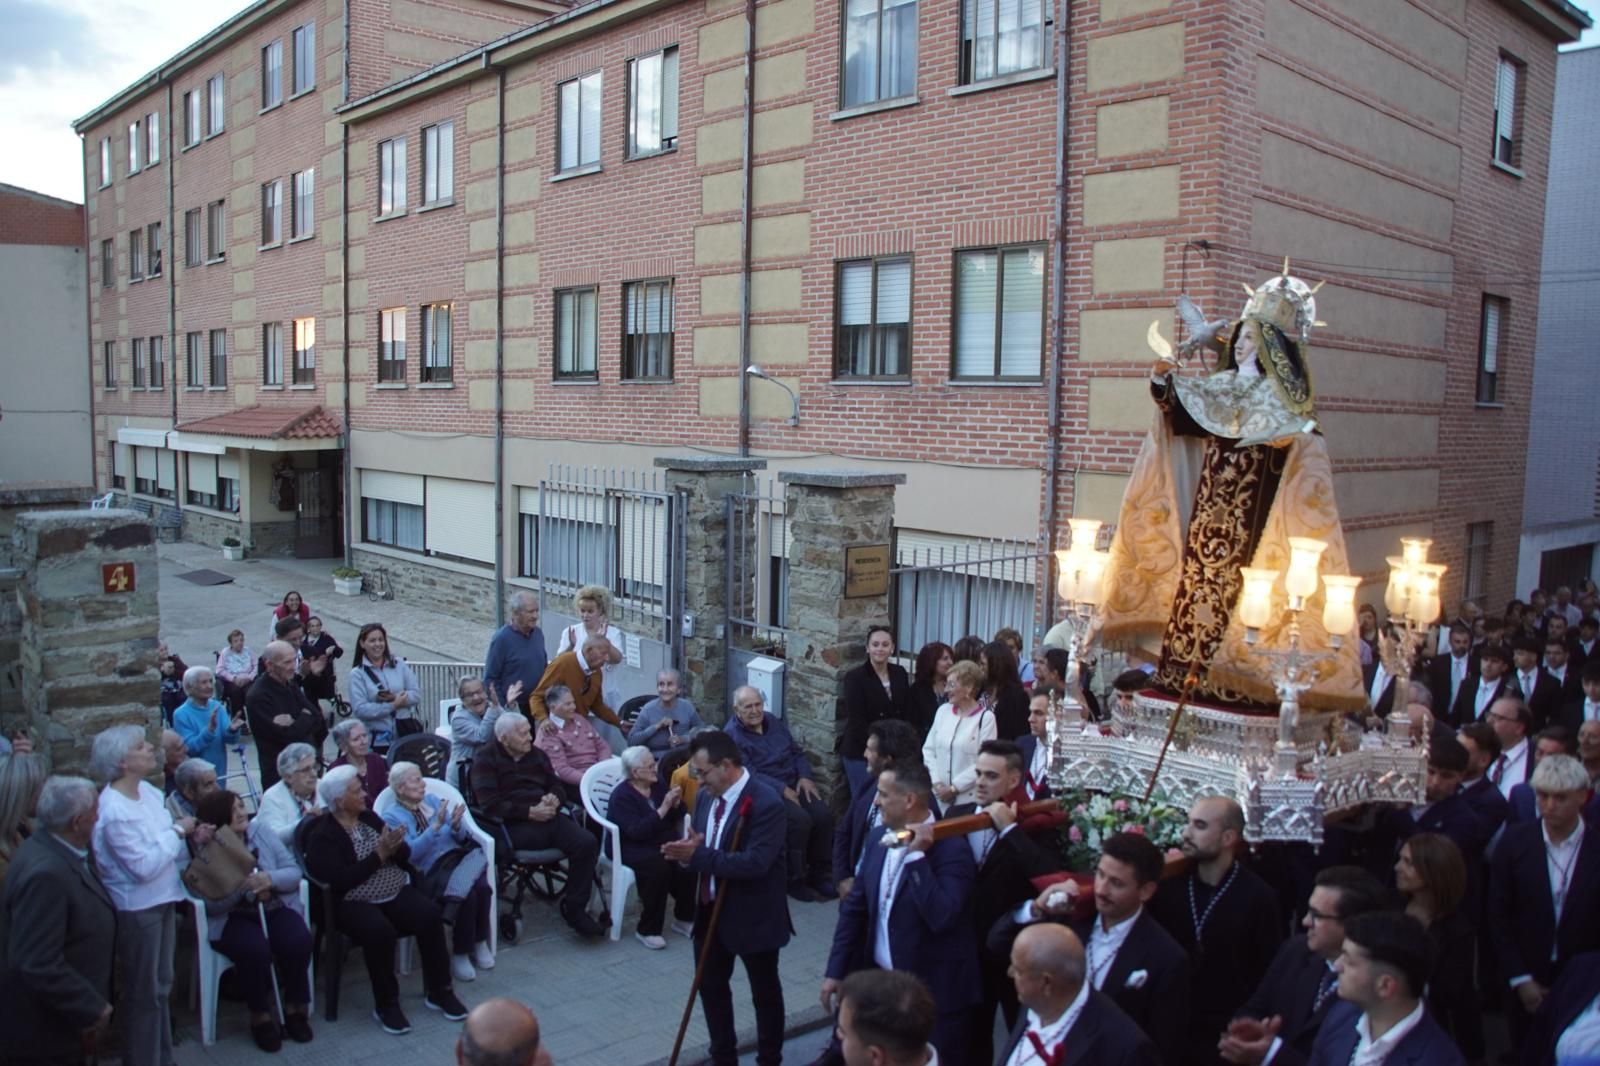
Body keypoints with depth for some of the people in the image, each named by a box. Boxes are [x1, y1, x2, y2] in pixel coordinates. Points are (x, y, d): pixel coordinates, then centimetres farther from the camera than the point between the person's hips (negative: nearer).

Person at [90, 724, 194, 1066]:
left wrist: (191, 836, -7)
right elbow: (144, 867, -26)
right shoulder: (114, 811, -25)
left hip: (160, 901, 9)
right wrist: (177, 832, -18)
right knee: (143, 994, 8)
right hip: (136, 909, -9)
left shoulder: (147, 791, 1)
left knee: (160, 986, 21)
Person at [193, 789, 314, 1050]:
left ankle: (295, 1008, -3)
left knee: (298, 941, -27)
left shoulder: (261, 832, 4)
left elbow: (294, 871, 0)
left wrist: (270, 880, -20)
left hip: (275, 908, 3)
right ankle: (260, 1016, -8)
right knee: (255, 949, -33)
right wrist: (242, 887, -29)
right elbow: (211, 905, -14)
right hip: (232, 918, -3)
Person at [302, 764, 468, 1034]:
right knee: (380, 931, -34)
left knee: (430, 915, -21)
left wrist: (394, 847, -14)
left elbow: (405, 855, 9)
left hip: (395, 893, 5)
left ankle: (439, 992, -8)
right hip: (353, 904, -5)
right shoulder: (322, 836, -6)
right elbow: (341, 880, -19)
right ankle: (386, 1004, -13)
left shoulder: (370, 818, 11)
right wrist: (379, 855, -17)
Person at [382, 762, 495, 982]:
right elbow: (410, 853, -14)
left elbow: (461, 838, 14)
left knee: (482, 886, -27)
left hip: (459, 857, 4)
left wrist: (456, 826, -9)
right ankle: (460, 954, -10)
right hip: (430, 872, -4)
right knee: (467, 895, -30)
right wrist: (436, 826, -22)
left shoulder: (432, 800, 16)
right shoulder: (392, 817, 1)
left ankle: (479, 943, -7)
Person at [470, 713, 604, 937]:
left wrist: (554, 799, -3)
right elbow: (490, 805, -9)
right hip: (513, 825, -5)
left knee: (588, 843, -23)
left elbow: (558, 787, 23)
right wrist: (530, 812, -16)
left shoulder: (536, 755, 21)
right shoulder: (486, 759, 4)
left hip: (546, 816, 6)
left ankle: (575, 909, -9)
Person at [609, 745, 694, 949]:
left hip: (663, 842, 5)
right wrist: (662, 809, -30)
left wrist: (676, 804, -11)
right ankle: (647, 930, -19)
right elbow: (636, 831, -26)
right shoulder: (621, 795, -13)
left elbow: (676, 818, 12)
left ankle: (684, 918, -5)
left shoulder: (658, 783, 6)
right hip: (633, 847, -5)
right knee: (658, 867, -35)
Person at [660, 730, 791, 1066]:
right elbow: (698, 844, 8)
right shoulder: (706, 795, 0)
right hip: (710, 909, 7)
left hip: (752, 915, -7)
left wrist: (699, 856, -31)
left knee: (765, 992, 13)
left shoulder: (765, 802, -25)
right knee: (711, 986, 20)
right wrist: (685, 850, -17)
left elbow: (755, 862, -31)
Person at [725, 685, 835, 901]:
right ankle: (794, 879, -12)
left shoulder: (774, 722, 12)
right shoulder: (732, 735, -9)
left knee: (823, 815, -18)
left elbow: (797, 752, 17)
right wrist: (781, 789, -23)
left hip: (794, 784, 6)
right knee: (800, 819, -29)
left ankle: (819, 873, -1)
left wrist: (804, 777, -2)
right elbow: (749, 775, -18)